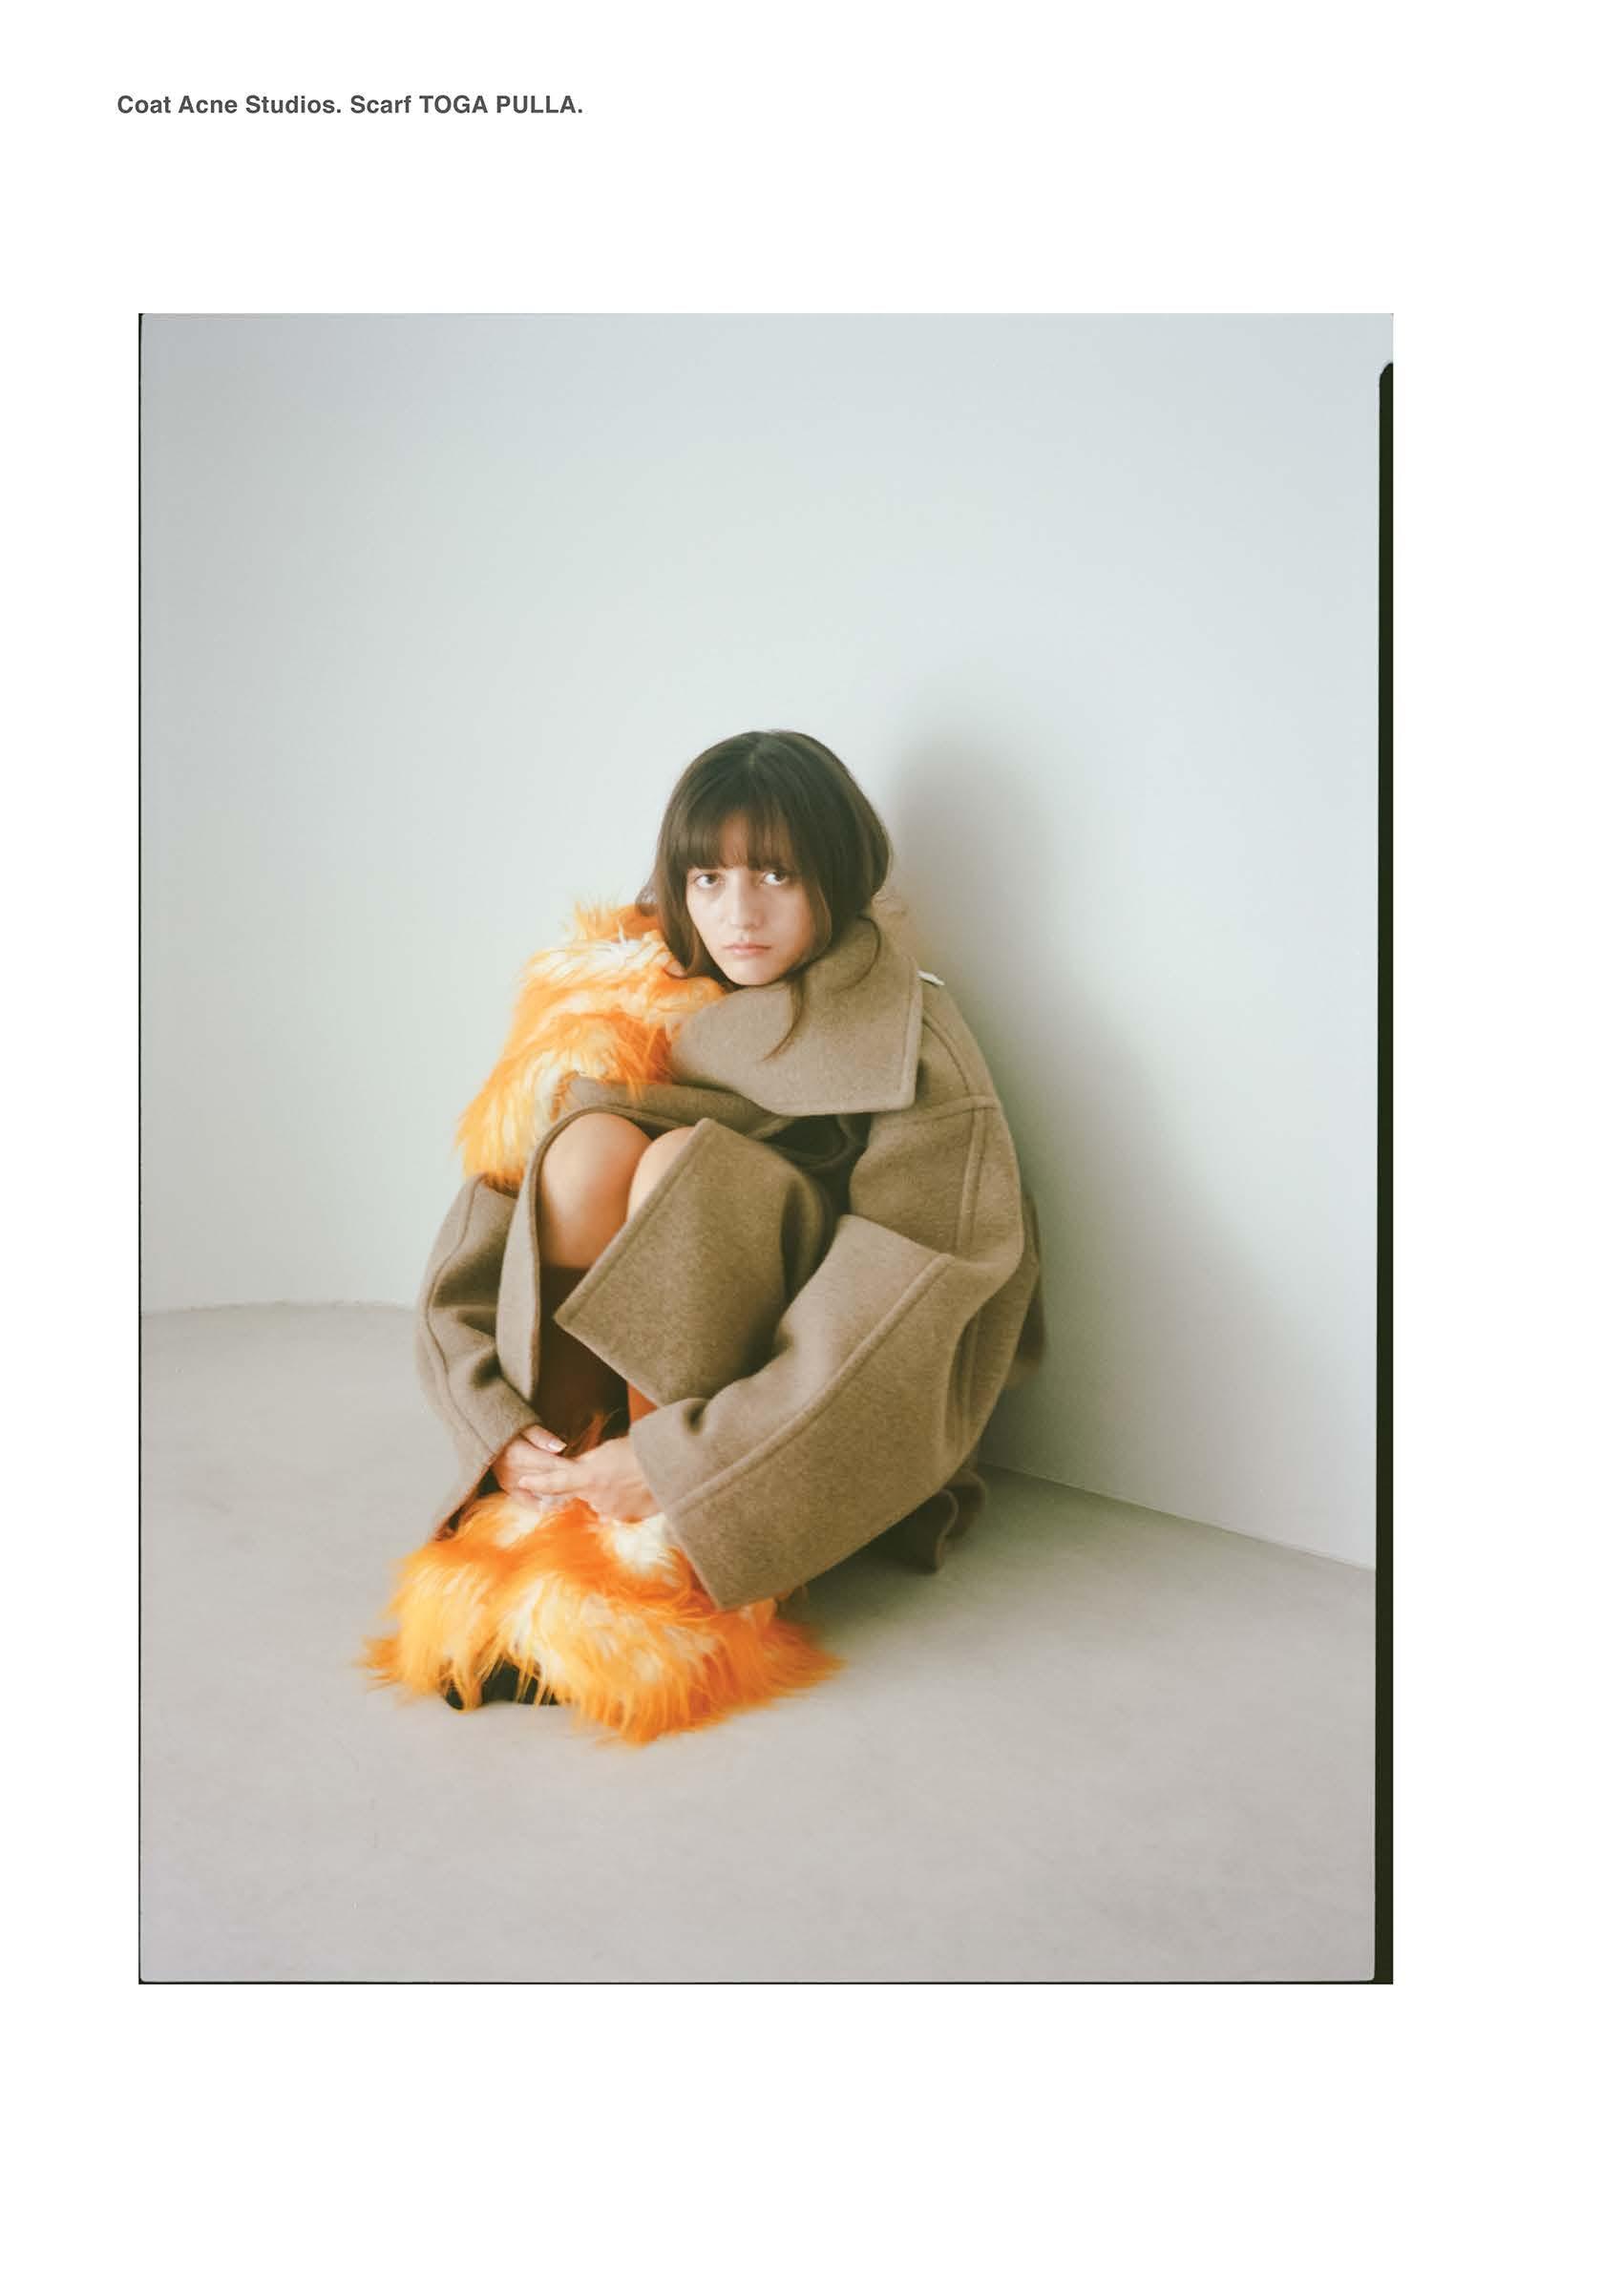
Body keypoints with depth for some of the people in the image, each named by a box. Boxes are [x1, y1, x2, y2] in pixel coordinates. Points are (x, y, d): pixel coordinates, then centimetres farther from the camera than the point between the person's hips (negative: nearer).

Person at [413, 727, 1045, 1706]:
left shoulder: (910, 1044, -13)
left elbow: (903, 1317, -26)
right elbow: (482, 1238, -5)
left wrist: (679, 1462, -31)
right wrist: (502, 1424, -20)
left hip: (828, 1431, -4)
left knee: (685, 1162, -27)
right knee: (593, 1143, -22)